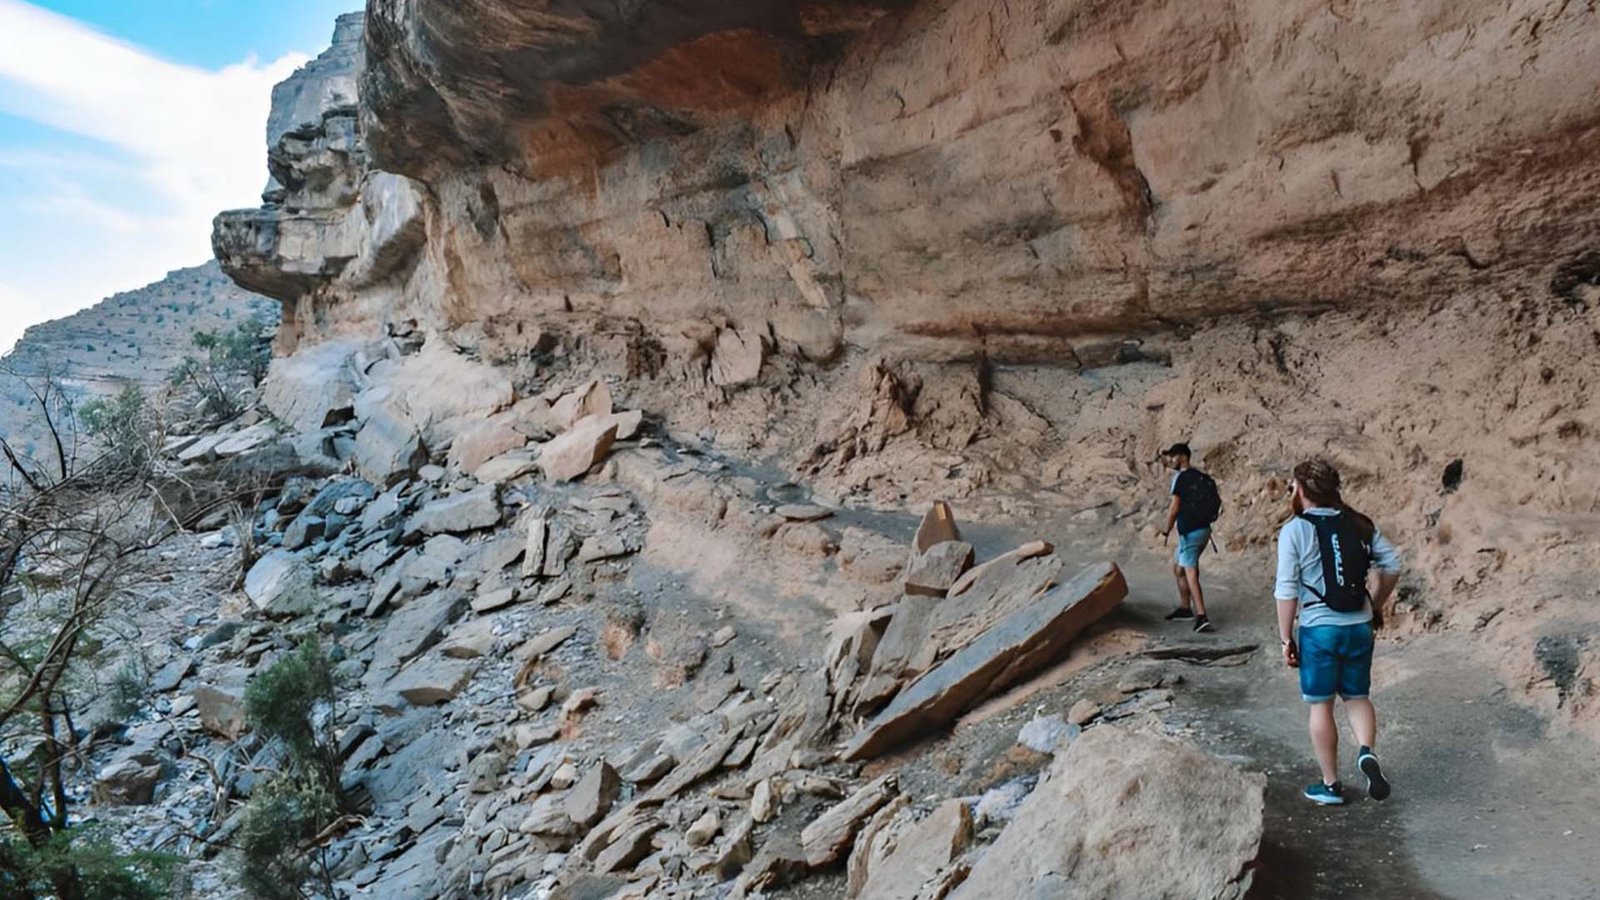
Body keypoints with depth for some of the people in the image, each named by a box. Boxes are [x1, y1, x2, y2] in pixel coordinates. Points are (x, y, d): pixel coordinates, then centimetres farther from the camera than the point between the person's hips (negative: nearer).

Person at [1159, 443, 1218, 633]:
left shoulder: (1180, 478, -13)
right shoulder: (1199, 476, 11)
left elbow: (1174, 508, -16)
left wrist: (1166, 532, -3)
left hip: (1190, 532, -9)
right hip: (1202, 529, 9)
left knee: (1190, 574, -7)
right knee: (1177, 566, 21)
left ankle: (1201, 616, -13)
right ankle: (1185, 607, 28)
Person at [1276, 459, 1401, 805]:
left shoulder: (1294, 531, -10)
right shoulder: (1360, 524, 4)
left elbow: (1287, 590, -12)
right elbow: (1392, 565, 6)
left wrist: (1286, 638, -5)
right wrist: (1375, 604, 20)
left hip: (1319, 630, -4)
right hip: (1360, 626, 4)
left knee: (1321, 705, 8)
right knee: (1358, 696, 19)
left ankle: (1330, 784, 16)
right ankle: (1367, 752, -6)